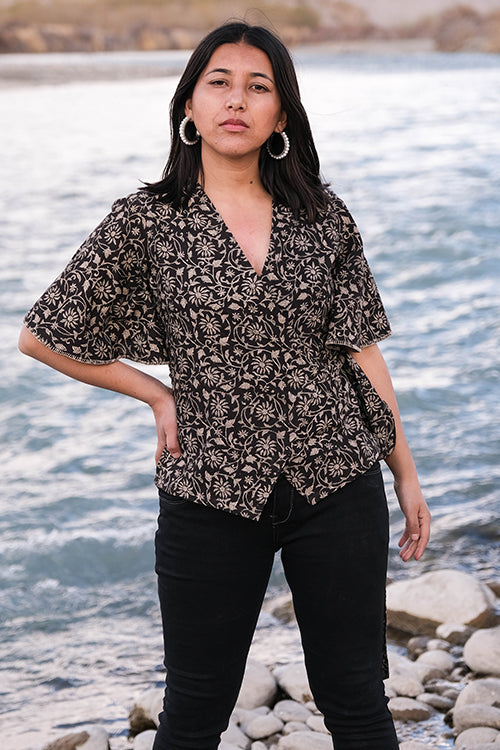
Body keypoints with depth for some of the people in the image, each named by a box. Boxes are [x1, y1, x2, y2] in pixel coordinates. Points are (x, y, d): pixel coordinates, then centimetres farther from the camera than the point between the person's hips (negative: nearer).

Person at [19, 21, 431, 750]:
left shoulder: (322, 215, 3)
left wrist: (406, 473, 7)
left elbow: (361, 350, 7)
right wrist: (159, 395, 2)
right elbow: (43, 336, 2)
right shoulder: (147, 221, -4)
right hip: (213, 494, -1)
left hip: (338, 485, 2)